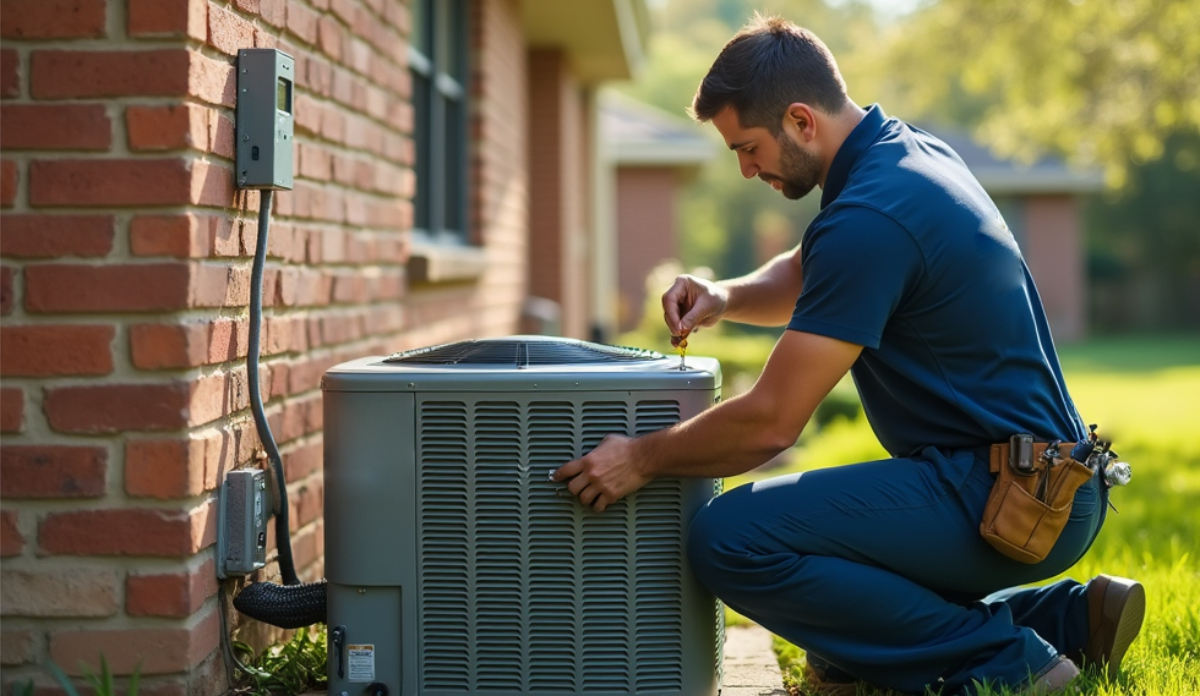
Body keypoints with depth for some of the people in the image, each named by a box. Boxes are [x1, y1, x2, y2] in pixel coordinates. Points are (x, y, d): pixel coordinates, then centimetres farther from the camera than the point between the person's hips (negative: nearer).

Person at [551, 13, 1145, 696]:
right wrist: (724, 297, 7)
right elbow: (807, 276, 27)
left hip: (1006, 502, -10)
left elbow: (770, 422, -19)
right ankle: (1063, 618, 15)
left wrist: (643, 458, -5)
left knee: (731, 538, -20)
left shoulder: (869, 218, -20)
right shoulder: (914, 150, 10)